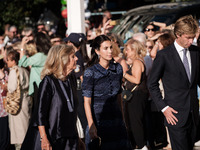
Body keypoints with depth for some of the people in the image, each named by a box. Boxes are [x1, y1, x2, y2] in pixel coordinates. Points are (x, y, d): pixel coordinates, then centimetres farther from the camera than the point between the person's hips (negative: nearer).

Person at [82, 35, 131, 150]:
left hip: (116, 120, 4)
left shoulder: (118, 68, 6)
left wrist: (121, 119, 15)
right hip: (98, 118, -4)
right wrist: (91, 125, -17)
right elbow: (87, 101, -10)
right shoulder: (90, 72, -9)